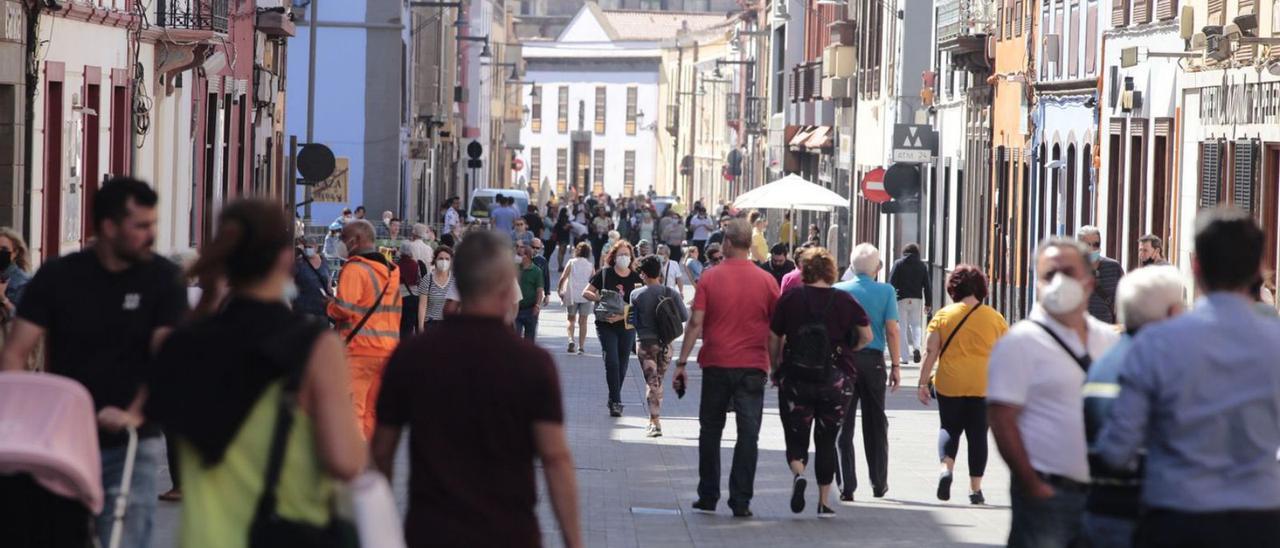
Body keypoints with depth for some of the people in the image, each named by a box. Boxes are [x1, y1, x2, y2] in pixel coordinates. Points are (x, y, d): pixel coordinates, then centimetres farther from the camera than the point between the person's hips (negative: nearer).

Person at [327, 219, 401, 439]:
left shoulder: (355, 269, -11)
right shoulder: (390, 270, 14)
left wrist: (329, 307, 1)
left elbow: (343, 308, -18)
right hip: (387, 349, 8)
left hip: (359, 349, -8)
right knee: (374, 411, 13)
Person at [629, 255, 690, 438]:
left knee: (652, 382, -1)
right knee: (658, 381, 16)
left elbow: (633, 321, -6)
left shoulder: (637, 295, -8)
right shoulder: (671, 293, -4)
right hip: (665, 343, 2)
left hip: (645, 342, -2)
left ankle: (655, 423, -10)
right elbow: (684, 317, -6)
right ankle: (653, 420, 23)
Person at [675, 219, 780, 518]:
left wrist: (682, 362, -2)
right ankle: (740, 501, -3)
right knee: (748, 434, 1)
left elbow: (696, 322, -7)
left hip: (716, 364, 0)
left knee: (711, 431, 14)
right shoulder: (766, 281, -1)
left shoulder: (710, 277, -4)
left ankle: (708, 495, 17)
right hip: (753, 367, 0)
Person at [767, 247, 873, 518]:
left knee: (796, 438, 7)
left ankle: (798, 473, -24)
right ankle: (824, 502, 10)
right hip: (836, 381, 1)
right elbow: (866, 336, -1)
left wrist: (776, 369, 14)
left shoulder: (790, 298, -1)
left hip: (795, 381, -1)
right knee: (826, 441, 11)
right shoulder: (844, 300, -1)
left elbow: (774, 339, 1)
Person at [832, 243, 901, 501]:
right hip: (873, 359, 0)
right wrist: (895, 366, 0)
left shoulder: (838, 290, 3)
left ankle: (846, 486, -2)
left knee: (843, 425, 3)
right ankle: (879, 484, 18)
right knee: (876, 424, 13)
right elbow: (891, 329, -5)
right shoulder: (886, 291, 0)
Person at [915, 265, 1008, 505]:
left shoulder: (943, 315, 1)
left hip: (949, 384, 0)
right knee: (977, 434, 6)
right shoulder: (995, 318, 3)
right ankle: (975, 489, 6)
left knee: (949, 428, 14)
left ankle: (946, 467, -11)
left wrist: (923, 382, -1)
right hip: (983, 385, 0)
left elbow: (930, 351, -4)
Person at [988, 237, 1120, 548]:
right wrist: (1033, 488, -16)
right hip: (1047, 495, -6)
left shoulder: (1109, 340, 12)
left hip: (1103, 494, 6)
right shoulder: (1020, 342, -7)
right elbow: (1002, 420, -12)